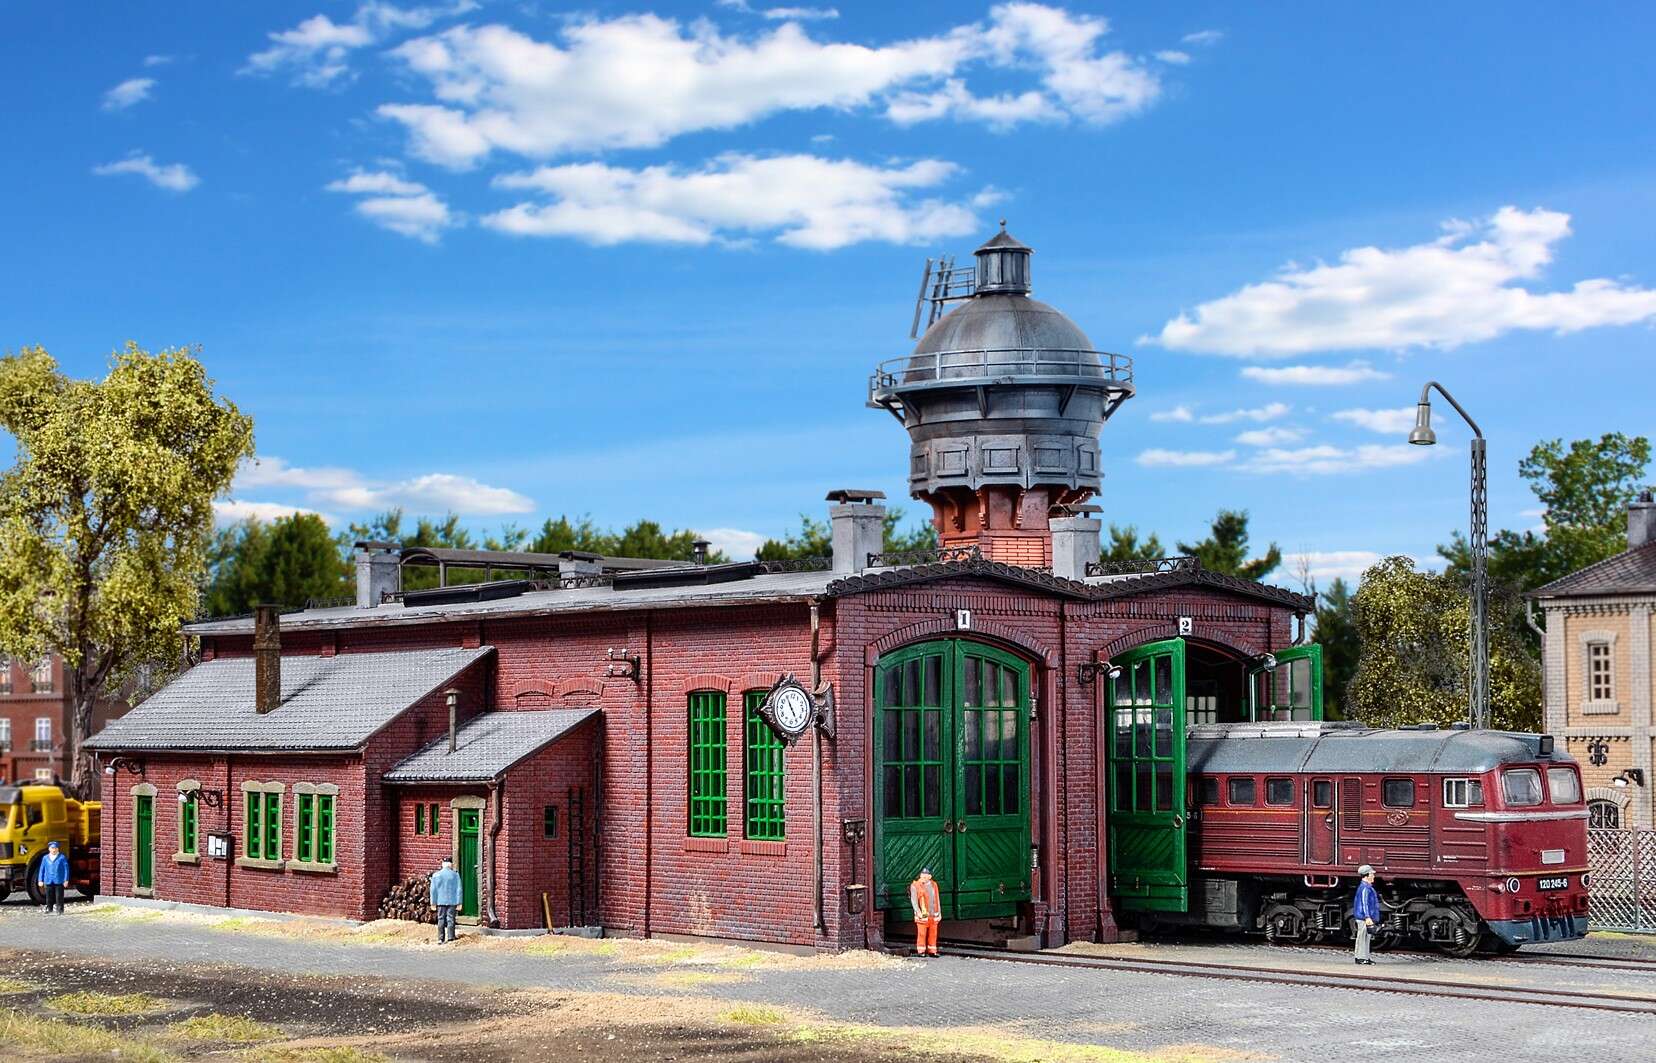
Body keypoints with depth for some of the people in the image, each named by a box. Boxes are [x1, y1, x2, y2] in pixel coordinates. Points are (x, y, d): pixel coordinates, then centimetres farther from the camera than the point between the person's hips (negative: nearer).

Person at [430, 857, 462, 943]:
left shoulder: (436, 875, 1)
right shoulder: (455, 875, -4)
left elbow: (433, 890, 3)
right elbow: (458, 890, -4)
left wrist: (433, 903, 8)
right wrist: (459, 903, 0)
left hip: (440, 901, 1)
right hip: (452, 901, -1)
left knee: (441, 920, 8)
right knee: (450, 919, 2)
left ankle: (440, 939, 6)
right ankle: (450, 938, -2)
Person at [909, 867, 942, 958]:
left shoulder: (934, 885, 12)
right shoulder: (915, 885, -3)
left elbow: (937, 900, 16)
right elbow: (914, 900, -7)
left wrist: (939, 913, 14)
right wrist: (918, 912, -17)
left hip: (933, 915, 4)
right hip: (923, 915, -4)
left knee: (933, 934, 5)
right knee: (921, 933, -4)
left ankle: (932, 951, 12)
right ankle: (921, 951, 4)